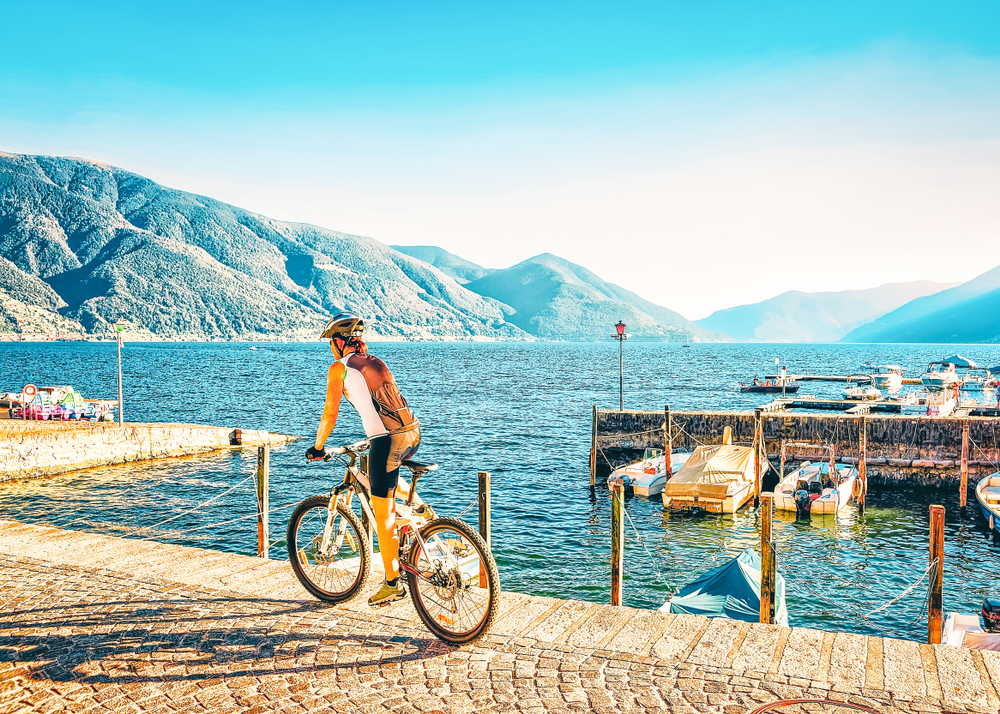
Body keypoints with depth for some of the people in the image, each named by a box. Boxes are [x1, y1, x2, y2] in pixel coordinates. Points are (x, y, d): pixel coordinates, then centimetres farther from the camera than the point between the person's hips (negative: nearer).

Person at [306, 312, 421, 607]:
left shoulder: (339, 367, 3)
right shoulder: (376, 362, 23)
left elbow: (330, 415, 3)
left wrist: (317, 447, 18)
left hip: (387, 439, -7)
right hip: (413, 433, 7)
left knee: (383, 515, 5)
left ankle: (392, 584, 12)